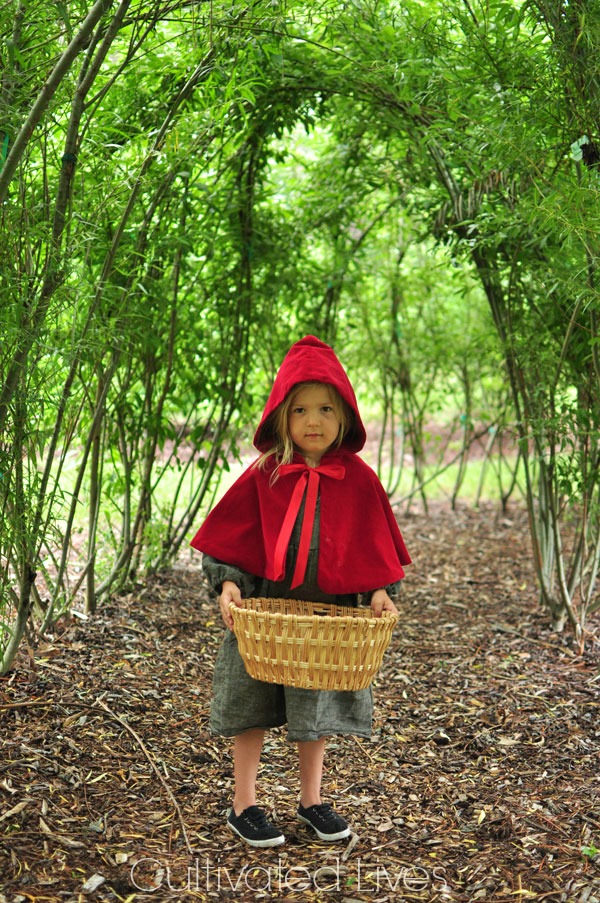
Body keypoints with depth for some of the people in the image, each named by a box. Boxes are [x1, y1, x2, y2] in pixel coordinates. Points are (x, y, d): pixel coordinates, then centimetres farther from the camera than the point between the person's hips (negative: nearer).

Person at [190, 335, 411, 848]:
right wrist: (227, 583, -17)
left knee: (317, 709, 15)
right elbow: (228, 537, -4)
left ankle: (311, 801, 34)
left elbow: (375, 543, 1)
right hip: (262, 610, -1)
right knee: (254, 708, 8)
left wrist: (381, 591, -11)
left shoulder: (359, 480, -4)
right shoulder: (262, 476, -7)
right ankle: (244, 806, 24)